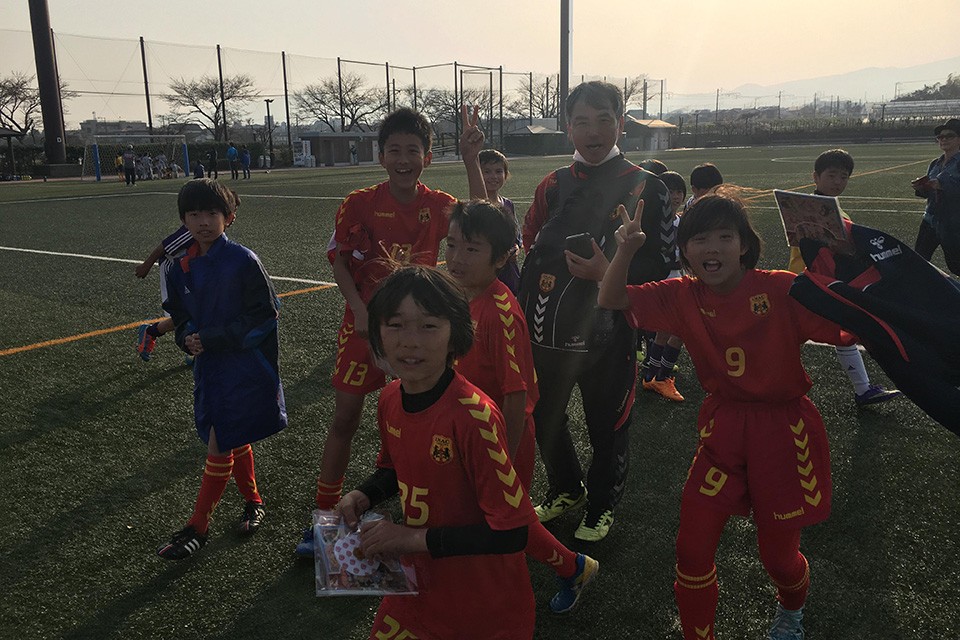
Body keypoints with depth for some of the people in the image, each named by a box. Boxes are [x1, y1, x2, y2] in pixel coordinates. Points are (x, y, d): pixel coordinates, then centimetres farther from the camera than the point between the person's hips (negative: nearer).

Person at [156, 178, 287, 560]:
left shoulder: (243, 261, -14)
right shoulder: (182, 266, 5)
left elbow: (265, 315, -15)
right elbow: (179, 313, 17)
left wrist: (213, 339, -18)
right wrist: (187, 338, -5)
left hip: (244, 367, -6)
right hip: (208, 365, 6)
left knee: (219, 447, -1)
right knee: (234, 442, 18)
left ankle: (198, 527, 12)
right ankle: (253, 501, 37)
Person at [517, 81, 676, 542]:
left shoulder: (644, 188, -6)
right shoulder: (552, 187, 8)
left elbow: (658, 265, -8)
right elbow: (532, 254, 12)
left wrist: (608, 273, -22)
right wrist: (525, 319, 3)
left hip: (607, 334, -4)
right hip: (547, 331, 5)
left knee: (607, 426, 10)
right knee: (543, 417, 17)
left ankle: (601, 506, 35)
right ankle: (565, 490, 43)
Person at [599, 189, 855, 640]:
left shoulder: (781, 289, -15)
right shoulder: (684, 297, -4)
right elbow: (612, 299, -6)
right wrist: (625, 249, -21)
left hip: (783, 430, -2)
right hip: (722, 428, 3)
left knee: (778, 554, 13)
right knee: (692, 548, 0)